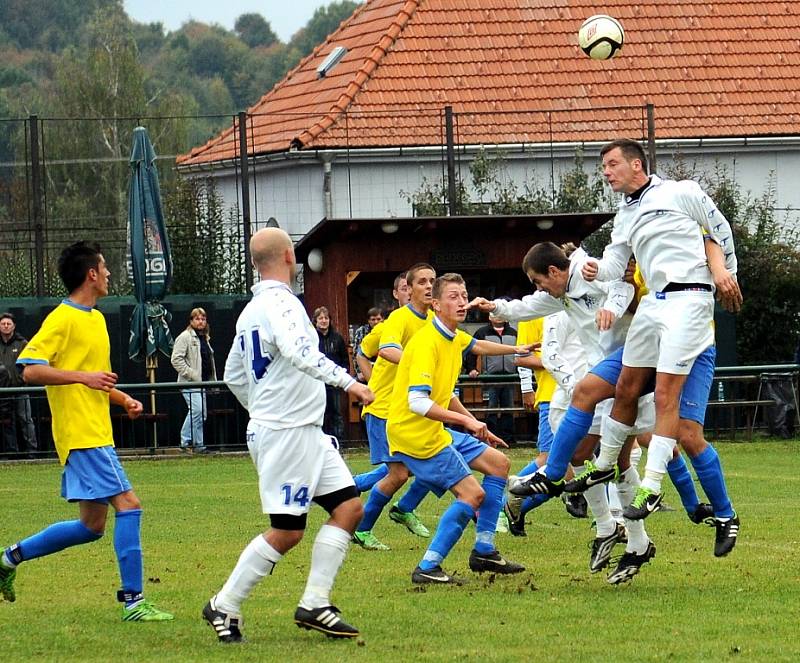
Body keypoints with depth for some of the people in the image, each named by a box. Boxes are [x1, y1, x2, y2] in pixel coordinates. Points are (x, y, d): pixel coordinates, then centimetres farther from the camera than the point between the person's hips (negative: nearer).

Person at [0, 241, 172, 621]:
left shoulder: (95, 319, 19)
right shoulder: (63, 319, -10)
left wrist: (122, 399, 13)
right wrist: (83, 377, -26)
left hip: (97, 436, 10)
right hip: (82, 435, -10)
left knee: (92, 525, 12)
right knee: (128, 505, -14)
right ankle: (133, 601, -13)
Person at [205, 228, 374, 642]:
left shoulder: (251, 311, 16)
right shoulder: (279, 302, -13)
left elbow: (233, 376, 24)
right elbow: (299, 352, -32)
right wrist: (348, 381, -34)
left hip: (307, 433, 10)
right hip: (287, 434, -10)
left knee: (349, 506, 4)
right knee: (287, 533, -7)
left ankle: (314, 604, 2)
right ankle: (224, 607, 3)